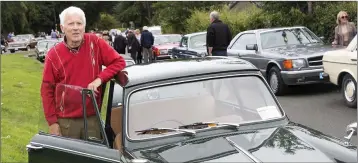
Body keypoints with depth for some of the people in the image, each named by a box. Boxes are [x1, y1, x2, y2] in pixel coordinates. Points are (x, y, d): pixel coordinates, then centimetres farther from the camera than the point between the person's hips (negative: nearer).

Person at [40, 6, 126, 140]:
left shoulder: (94, 42, -5)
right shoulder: (54, 55, -6)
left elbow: (119, 62, -1)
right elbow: (47, 90, -1)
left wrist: (99, 79, -16)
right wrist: (52, 122, -4)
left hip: (92, 117, 1)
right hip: (66, 120, -1)